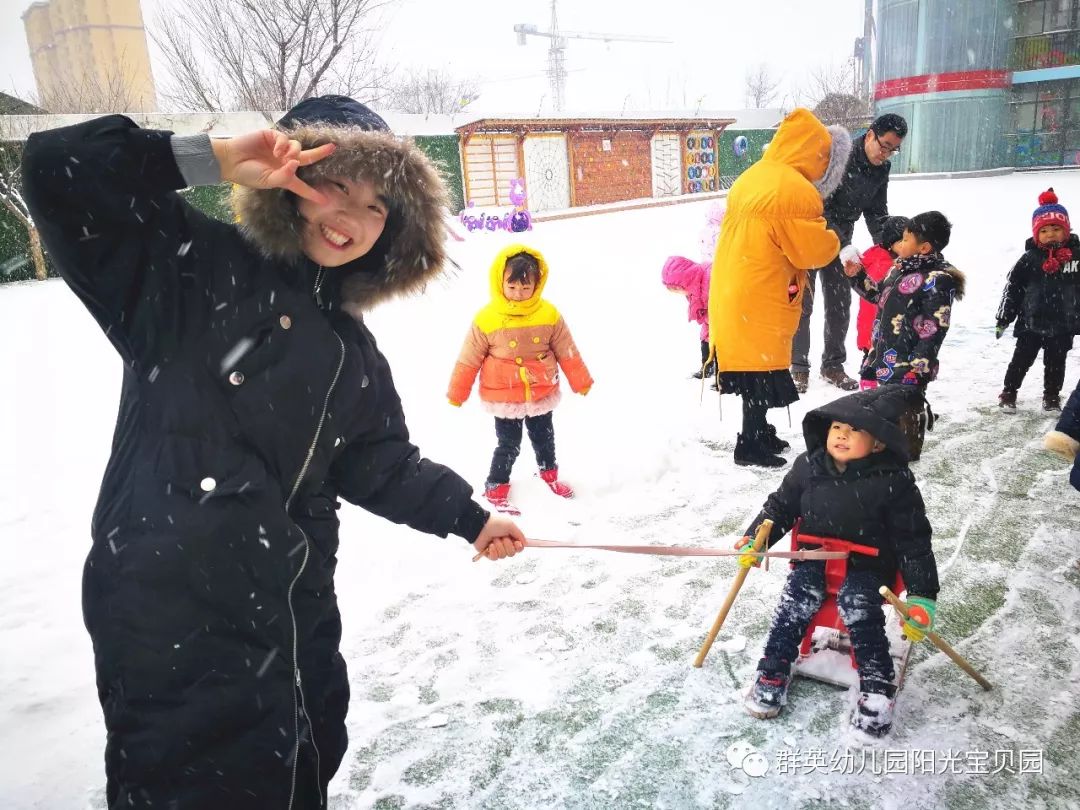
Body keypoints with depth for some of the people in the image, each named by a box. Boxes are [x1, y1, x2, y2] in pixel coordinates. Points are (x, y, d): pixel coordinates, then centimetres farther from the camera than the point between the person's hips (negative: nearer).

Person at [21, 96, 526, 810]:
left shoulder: (352, 349, 13)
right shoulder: (194, 270, -7)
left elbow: (381, 465, 19)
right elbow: (58, 171, -18)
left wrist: (467, 517, 20)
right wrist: (214, 160, -23)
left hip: (296, 617, 8)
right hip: (170, 620, -7)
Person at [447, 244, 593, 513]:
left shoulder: (549, 314, -12)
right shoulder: (486, 319, -17)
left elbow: (567, 352, -1)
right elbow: (469, 360, -8)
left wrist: (581, 382, 6)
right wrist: (456, 395, -2)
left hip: (542, 396, 3)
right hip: (504, 400, -3)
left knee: (544, 438, 22)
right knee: (509, 445, 4)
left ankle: (549, 473, 47)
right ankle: (495, 488, 24)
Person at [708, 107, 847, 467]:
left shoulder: (752, 177, 11)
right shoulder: (795, 191, -19)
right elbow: (814, 250, -15)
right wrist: (833, 242, 5)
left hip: (733, 295, 9)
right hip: (760, 302, -9)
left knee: (751, 369, 19)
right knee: (762, 372, 3)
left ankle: (757, 432, 33)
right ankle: (750, 446, 13)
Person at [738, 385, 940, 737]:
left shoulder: (893, 481, -13)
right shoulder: (808, 467, -4)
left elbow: (914, 539, -9)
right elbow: (780, 506, 9)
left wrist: (921, 595, -14)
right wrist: (754, 539, -5)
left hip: (867, 564, -2)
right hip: (815, 556, 3)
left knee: (857, 604, -27)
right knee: (799, 598, -21)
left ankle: (877, 684, -9)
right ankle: (773, 671, -8)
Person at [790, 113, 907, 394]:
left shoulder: (881, 169, -2)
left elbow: (876, 213, 8)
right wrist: (845, 250, -32)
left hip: (840, 241, 6)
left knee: (840, 303, 6)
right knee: (803, 302, -4)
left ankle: (833, 364, 19)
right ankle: (799, 367, 6)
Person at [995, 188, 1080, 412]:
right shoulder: (1029, 259, -8)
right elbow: (1012, 288, -4)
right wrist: (1003, 318, -4)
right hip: (1031, 324, -2)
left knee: (1056, 363, 14)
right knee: (1021, 359, 6)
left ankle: (1052, 395, 30)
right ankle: (1008, 392, 20)